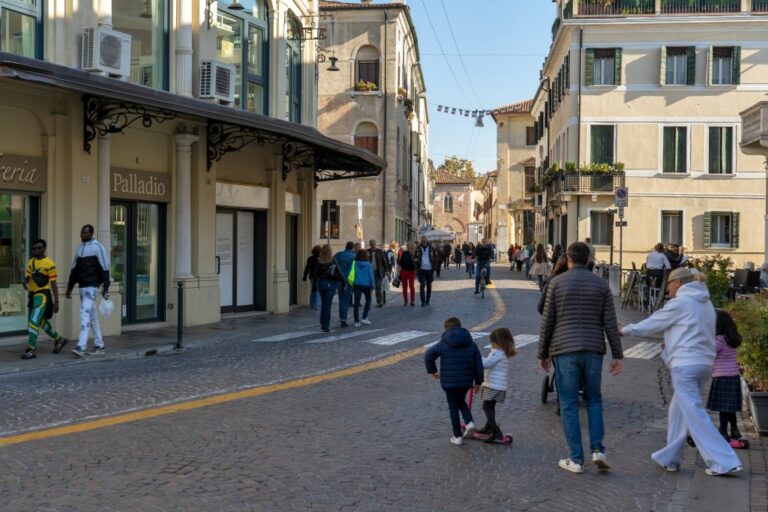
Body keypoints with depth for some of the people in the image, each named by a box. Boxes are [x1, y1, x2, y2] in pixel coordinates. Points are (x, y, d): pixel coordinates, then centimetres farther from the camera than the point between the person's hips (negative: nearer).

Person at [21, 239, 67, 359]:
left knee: (34, 321, -14)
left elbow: (53, 284, -7)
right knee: (41, 322, 18)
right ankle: (58, 339, 36)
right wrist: (25, 282, -10)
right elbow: (27, 277, 16)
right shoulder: (30, 262, 11)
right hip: (32, 294, 8)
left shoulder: (49, 263, -8)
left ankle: (31, 349, -11)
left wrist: (56, 301, -7)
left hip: (43, 294, -8)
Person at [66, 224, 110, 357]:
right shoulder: (80, 248, 14)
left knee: (85, 313, -17)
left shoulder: (98, 247, -8)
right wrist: (69, 288, 17)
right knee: (92, 316, 11)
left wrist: (106, 288, -16)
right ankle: (99, 346, 19)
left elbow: (105, 269, -12)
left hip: (92, 286, -8)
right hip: (82, 286, 8)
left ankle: (81, 347, -22)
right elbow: (74, 269, 18)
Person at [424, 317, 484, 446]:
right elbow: (478, 364, 1)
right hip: (466, 381, 3)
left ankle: (457, 437, 14)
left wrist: (432, 371, 1)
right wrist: (478, 382, 10)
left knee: (453, 407, 10)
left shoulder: (443, 343, -6)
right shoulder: (471, 344, 2)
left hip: (449, 382, -3)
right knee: (461, 402, 27)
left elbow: (429, 356, -15)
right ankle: (469, 423, 5)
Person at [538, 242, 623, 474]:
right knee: (593, 400, 18)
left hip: (564, 350, -2)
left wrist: (543, 354, 8)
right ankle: (597, 449, 6)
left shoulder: (557, 283, -1)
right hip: (593, 350, 2)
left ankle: (576, 459, 7)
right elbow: (610, 323, 1)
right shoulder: (601, 284, 3)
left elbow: (547, 322, -1)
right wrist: (617, 355, 6)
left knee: (569, 405, 5)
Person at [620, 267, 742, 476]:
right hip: (704, 362, 9)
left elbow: (652, 324, -1)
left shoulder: (679, 303, -8)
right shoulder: (706, 304, 17)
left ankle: (724, 462, -8)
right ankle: (669, 459, 22)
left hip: (685, 364, -9)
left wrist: (625, 330, 11)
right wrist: (672, 342, 17)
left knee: (694, 414, -6)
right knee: (678, 411, 16)